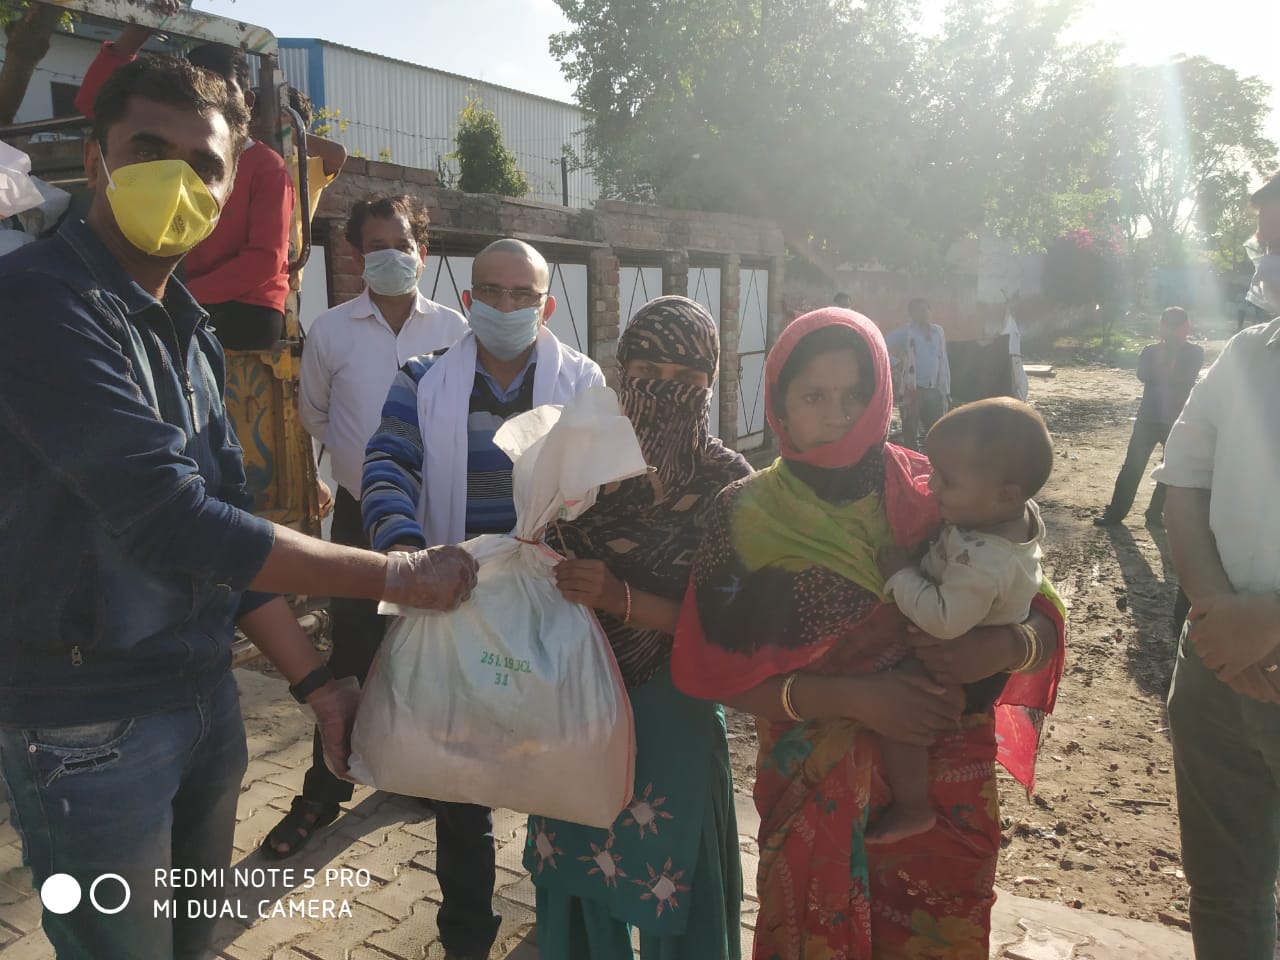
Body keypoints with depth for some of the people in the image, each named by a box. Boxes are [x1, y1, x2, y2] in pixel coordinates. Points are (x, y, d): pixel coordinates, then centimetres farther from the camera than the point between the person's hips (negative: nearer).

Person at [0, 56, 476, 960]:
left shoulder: (189, 332, 10)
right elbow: (170, 520, -25)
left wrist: (316, 682, 6)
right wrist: (396, 575, -20)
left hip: (205, 698, 7)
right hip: (89, 724, -7)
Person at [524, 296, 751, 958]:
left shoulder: (728, 484, -12)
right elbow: (547, 563, 7)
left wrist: (620, 599, -25)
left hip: (671, 713, -3)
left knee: (666, 890, 11)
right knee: (574, 874, 18)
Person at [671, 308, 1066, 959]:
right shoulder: (747, 515, -10)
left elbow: (1044, 623, -2)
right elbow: (714, 670, -13)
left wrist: (1004, 647, -25)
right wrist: (850, 697, -22)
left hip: (945, 784, 2)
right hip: (818, 790, -1)